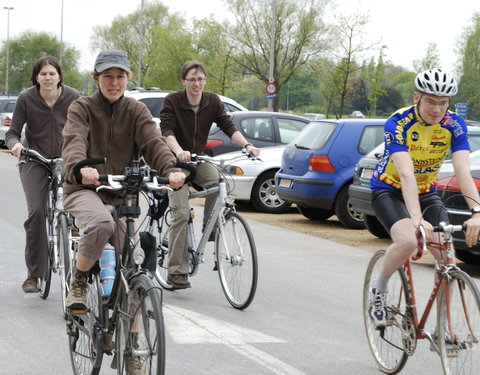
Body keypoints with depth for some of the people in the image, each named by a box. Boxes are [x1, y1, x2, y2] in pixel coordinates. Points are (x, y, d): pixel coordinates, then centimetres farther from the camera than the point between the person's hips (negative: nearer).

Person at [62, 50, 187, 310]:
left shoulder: (136, 111, 6)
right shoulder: (82, 108, -2)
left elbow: (153, 143, -11)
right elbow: (74, 142, -22)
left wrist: (171, 169, -33)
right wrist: (82, 168, -46)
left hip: (122, 195, 3)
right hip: (84, 190, -3)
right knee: (102, 223, -36)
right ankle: (78, 284, -14)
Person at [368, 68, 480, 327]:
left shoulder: (454, 125, -16)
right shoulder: (398, 123, -26)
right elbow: (406, 173, -37)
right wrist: (417, 219, -50)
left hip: (426, 192, 4)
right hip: (389, 191, -4)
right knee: (408, 241, -33)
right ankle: (379, 290, -6)